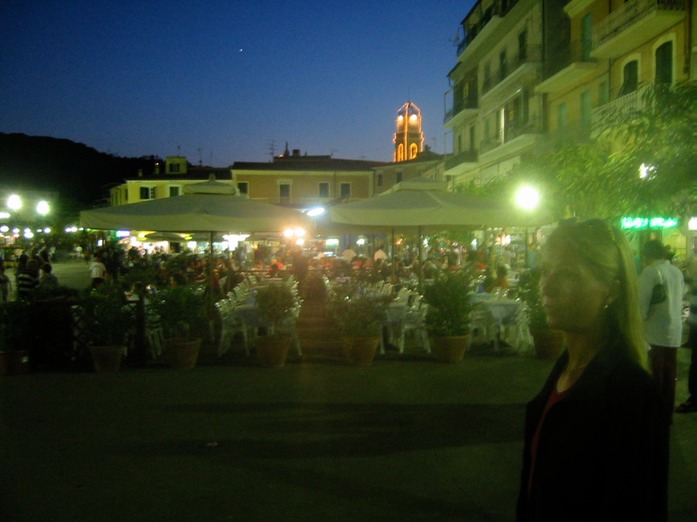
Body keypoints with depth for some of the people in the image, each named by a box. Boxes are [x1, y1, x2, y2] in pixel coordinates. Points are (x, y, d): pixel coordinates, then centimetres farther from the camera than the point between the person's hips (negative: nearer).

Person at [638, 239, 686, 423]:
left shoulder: (650, 271, -12)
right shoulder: (677, 271, 10)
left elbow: (642, 303, -18)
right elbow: (680, 300, 17)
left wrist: (640, 321, -4)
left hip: (655, 333, -7)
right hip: (674, 332, 7)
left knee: (654, 378, 0)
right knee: (669, 378, 14)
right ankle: (667, 416, 23)